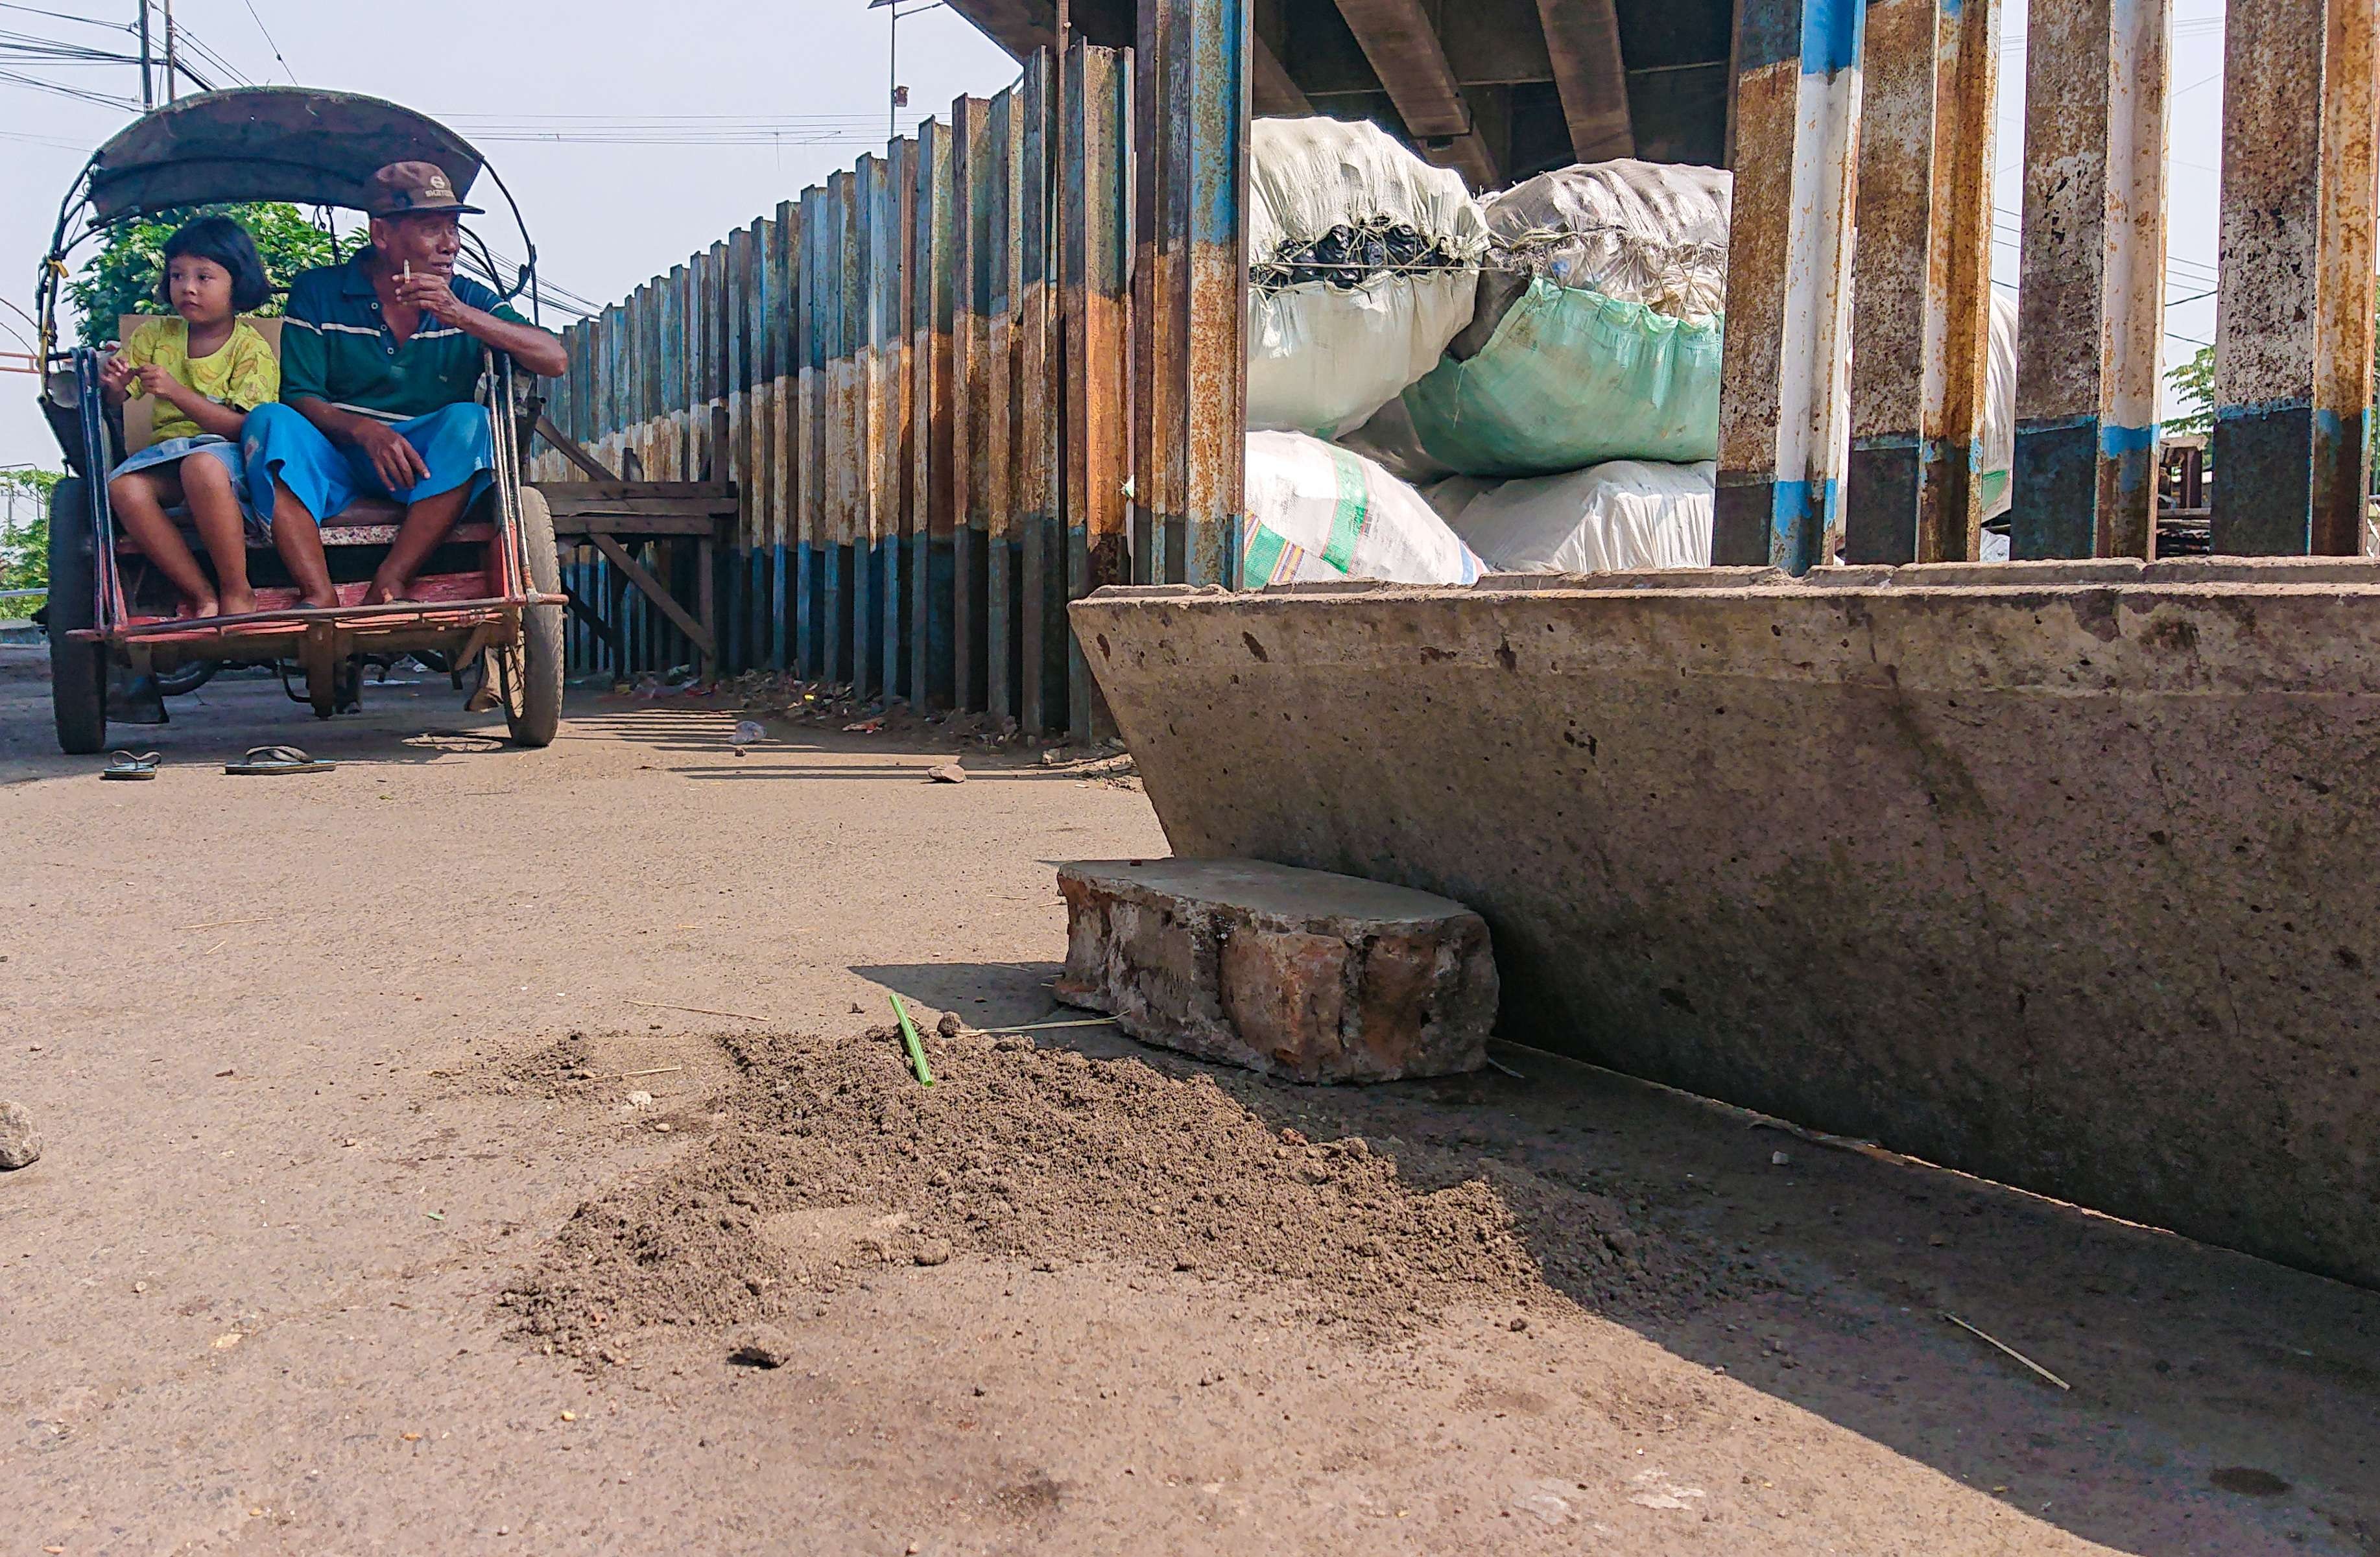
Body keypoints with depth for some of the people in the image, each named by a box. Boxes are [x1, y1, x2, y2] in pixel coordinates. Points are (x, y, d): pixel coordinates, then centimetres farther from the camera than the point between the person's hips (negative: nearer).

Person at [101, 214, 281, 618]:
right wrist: (112, 384, -10)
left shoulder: (252, 349, -2)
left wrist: (175, 392, -24)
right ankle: (201, 596, -23)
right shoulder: (156, 336, 12)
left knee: (201, 466, -40)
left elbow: (241, 426, -14)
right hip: (169, 450, 5)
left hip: (229, 452, -5)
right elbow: (115, 399, 14)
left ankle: (237, 592, -27)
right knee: (123, 487, -28)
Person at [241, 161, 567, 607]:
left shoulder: (469, 300, 7)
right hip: (332, 458, 0)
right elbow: (300, 397, -4)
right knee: (269, 420, -28)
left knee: (468, 421, -28)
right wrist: (365, 430, -25)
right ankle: (321, 600, -41)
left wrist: (461, 315, -19)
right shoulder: (317, 294, 3)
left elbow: (554, 360, -7)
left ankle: (386, 588, -35)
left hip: (430, 464, 1)